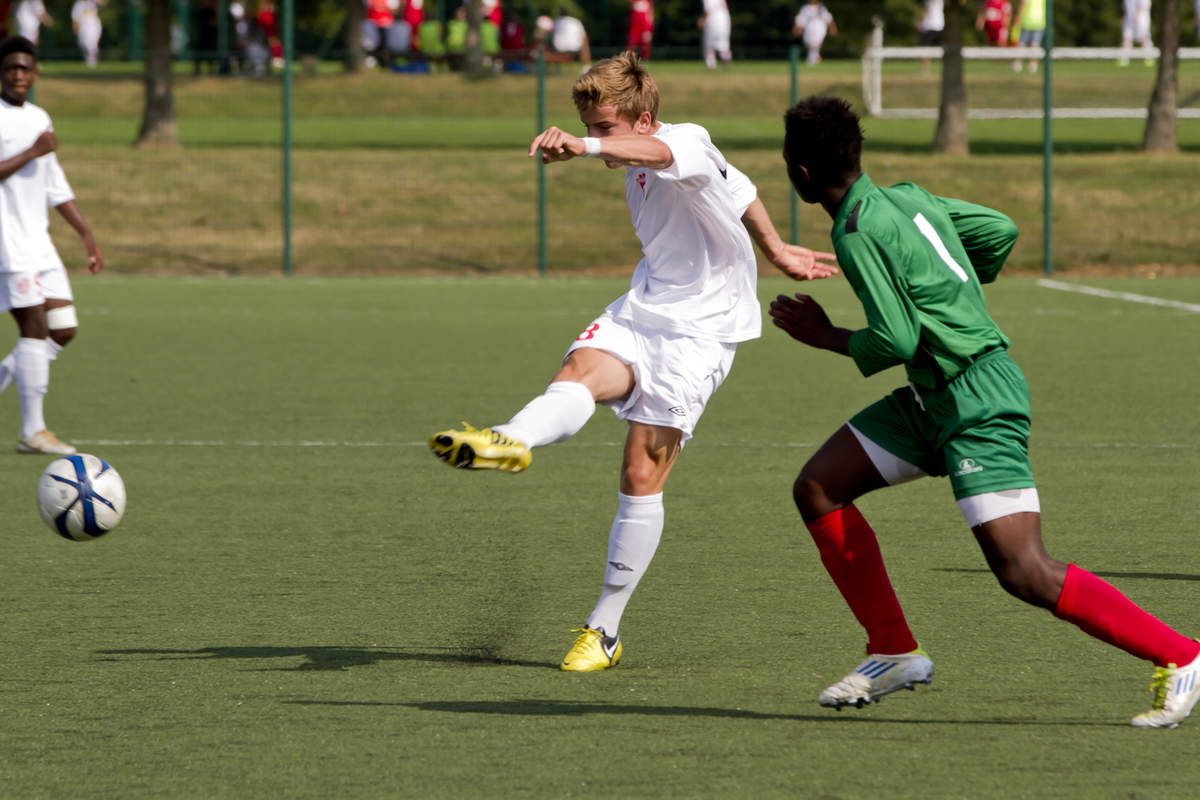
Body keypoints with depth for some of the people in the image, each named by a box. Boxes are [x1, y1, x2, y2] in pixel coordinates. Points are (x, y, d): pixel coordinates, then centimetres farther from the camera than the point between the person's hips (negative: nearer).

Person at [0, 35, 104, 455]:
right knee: (35, 326, -13)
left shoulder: (39, 119, 17)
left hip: (38, 243, 8)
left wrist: (86, 233, 21)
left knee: (63, 329, 2)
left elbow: (55, 187, 24)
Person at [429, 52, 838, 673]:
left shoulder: (688, 144, -15)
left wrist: (583, 148, -62)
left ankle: (605, 629, 1)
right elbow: (741, 191, 28)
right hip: (640, 312, 7)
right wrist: (775, 251, 42)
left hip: (698, 330, -7)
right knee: (578, 373, -27)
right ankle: (507, 442, -60)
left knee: (642, 475, -9)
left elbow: (656, 152, -42)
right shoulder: (636, 170, 13)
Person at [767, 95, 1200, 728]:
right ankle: (893, 653, 12)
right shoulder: (906, 197, 9)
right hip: (933, 397, 10)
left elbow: (895, 342, -19)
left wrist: (825, 336, -2)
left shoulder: (860, 233, -16)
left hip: (977, 405, -10)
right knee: (817, 489, 7)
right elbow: (999, 231, 19)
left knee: (1025, 574, -15)